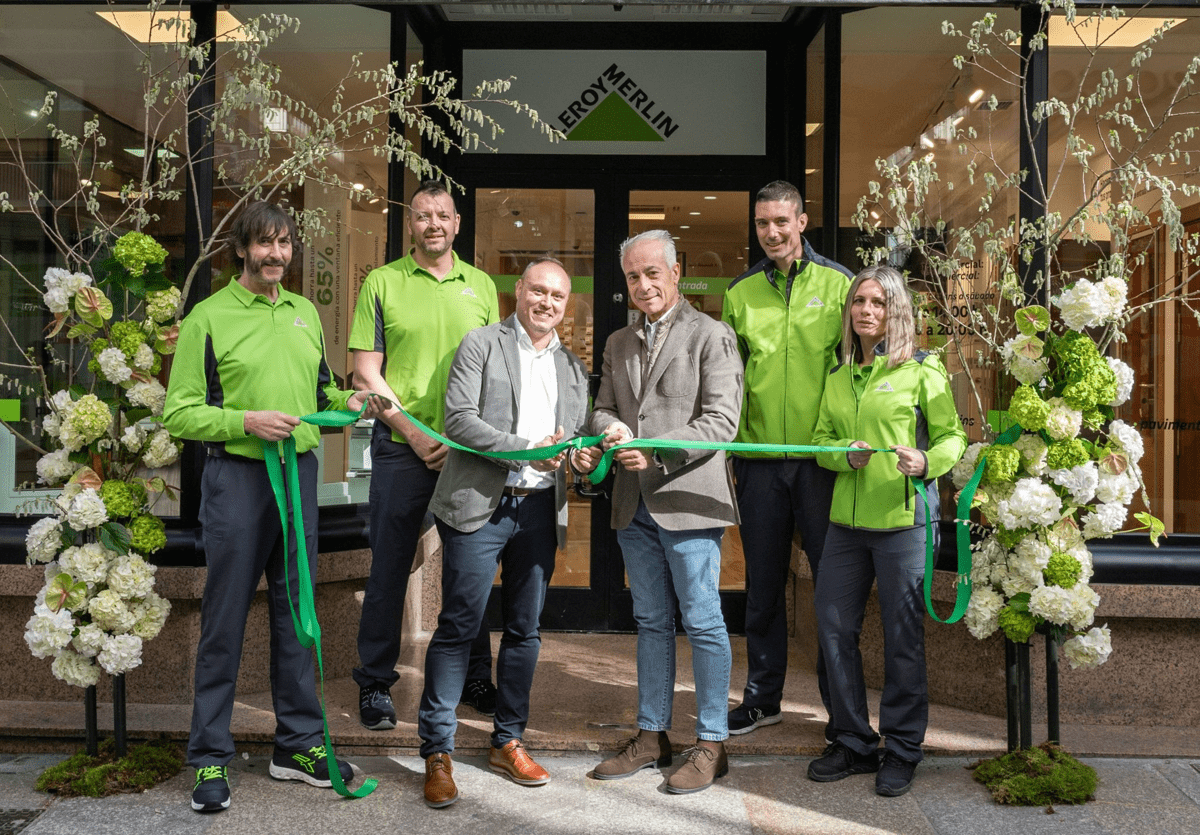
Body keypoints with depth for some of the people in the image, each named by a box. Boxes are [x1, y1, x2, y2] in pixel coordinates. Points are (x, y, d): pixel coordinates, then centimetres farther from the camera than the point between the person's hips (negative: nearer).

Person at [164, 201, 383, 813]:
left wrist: (347, 401, 4)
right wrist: (245, 422, -19)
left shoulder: (304, 313, 15)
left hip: (299, 474, 5)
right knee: (225, 618, 0)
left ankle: (298, 744, 22)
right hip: (236, 477, -5)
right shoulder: (208, 317, -2)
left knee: (296, 611, 11)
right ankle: (210, 758, 12)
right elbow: (178, 413, -6)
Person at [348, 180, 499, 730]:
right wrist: (415, 435, -10)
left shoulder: (481, 286, 10)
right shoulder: (382, 283, 2)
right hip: (402, 449, -2)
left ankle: (474, 676, 24)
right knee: (390, 568, 4)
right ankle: (375, 683, 17)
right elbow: (366, 372, -1)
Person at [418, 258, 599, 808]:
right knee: (459, 626, -3)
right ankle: (437, 752, 6)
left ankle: (507, 742, 24)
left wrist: (587, 456, -3)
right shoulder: (481, 344, 1)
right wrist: (527, 448, -18)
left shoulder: (573, 368, 17)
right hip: (480, 505, -5)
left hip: (541, 509, 5)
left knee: (525, 630, 11)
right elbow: (458, 419, -10)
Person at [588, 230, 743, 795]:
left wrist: (657, 452, -19)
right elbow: (602, 409, 17)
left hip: (687, 500, -6)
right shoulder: (618, 344, 16)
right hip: (634, 505, 6)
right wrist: (610, 428, -7)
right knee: (651, 622, 14)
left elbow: (721, 420, -11)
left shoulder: (711, 336, -4)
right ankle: (652, 736, 24)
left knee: (703, 623, 0)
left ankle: (711, 744, 12)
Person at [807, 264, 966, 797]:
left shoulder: (923, 371, -1)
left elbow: (953, 437, 1)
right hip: (847, 518, 5)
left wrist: (925, 462, -19)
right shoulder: (837, 377, 13)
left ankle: (902, 749, 18)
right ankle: (854, 743, 23)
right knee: (834, 625, 7)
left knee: (902, 633, 2)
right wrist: (846, 455, -6)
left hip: (904, 517, -5)